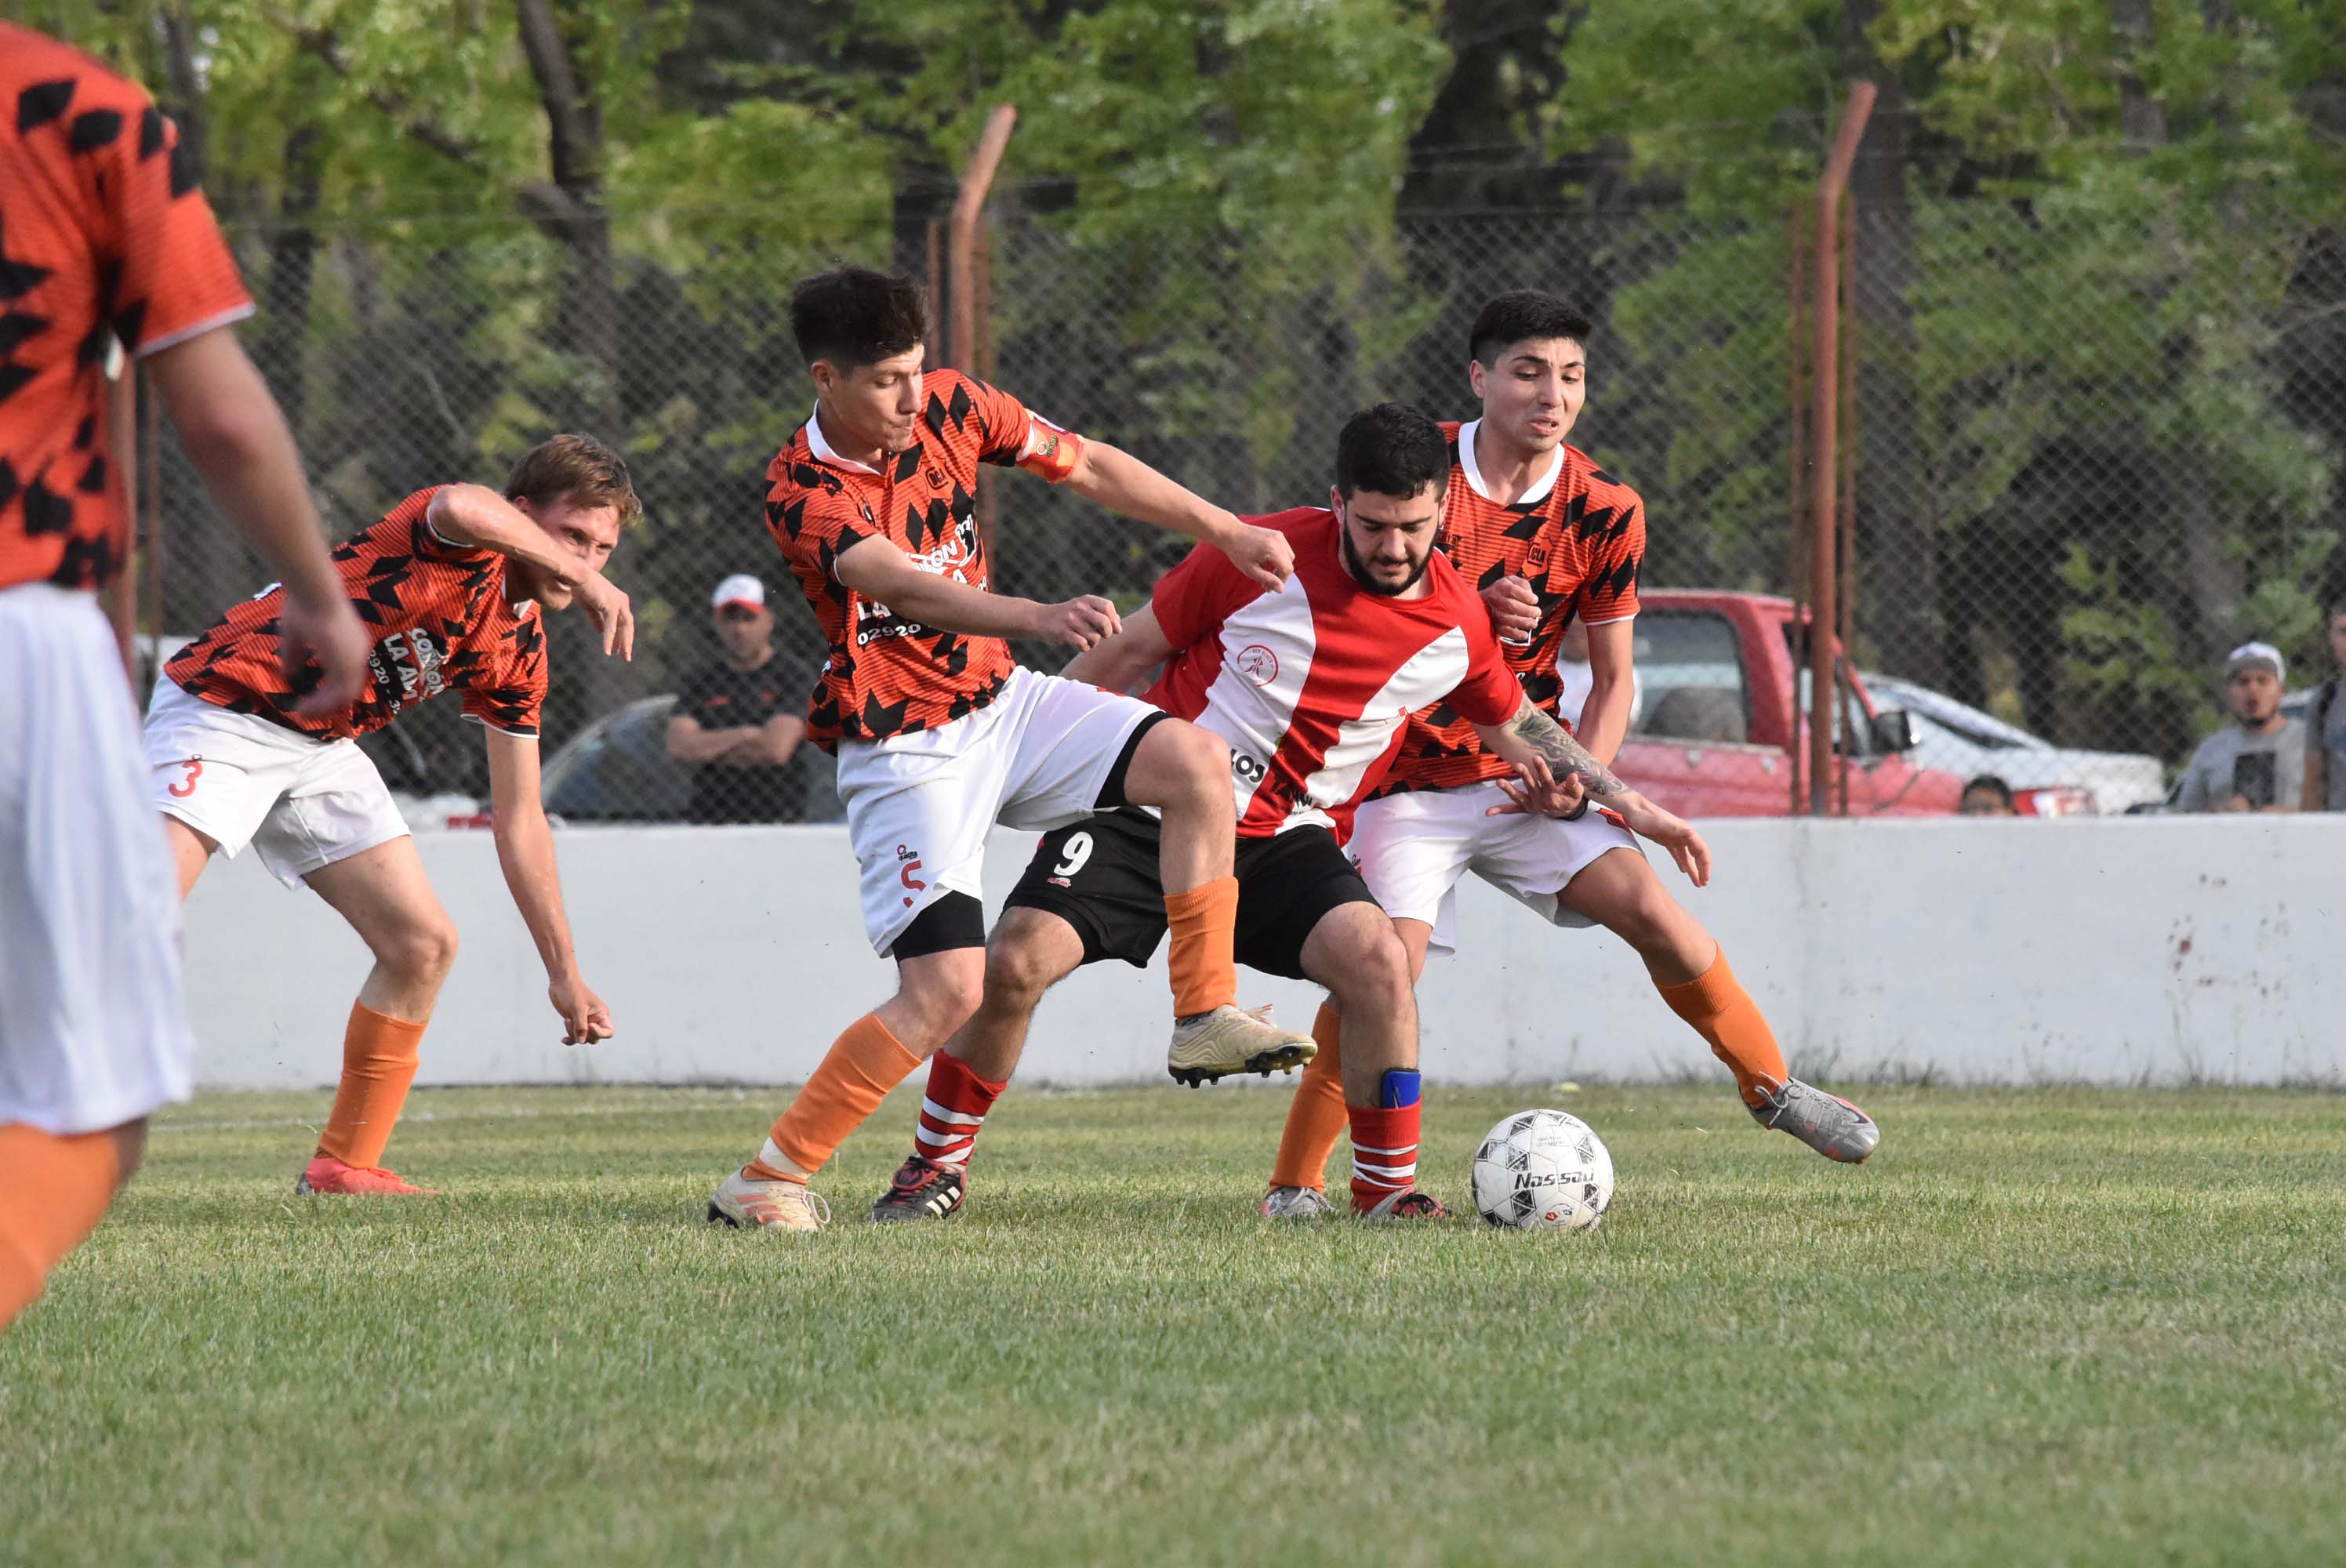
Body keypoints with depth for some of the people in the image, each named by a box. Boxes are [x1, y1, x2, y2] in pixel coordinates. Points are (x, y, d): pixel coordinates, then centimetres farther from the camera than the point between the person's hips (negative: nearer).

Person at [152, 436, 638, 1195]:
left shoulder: (518, 653, 5)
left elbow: (519, 820, 13)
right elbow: (462, 507, -46)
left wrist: (564, 971, 11)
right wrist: (582, 580, -35)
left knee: (425, 943, 3)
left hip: (321, 750, 9)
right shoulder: (468, 547, -17)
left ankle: (343, 1166, 14)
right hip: (222, 712, -9)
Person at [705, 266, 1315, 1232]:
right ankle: (767, 1179, -8)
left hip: (1000, 700, 6)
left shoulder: (950, 407, -5)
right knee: (947, 988, -17)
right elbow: (907, 588, -40)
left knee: (1197, 764, -13)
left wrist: (1225, 532, 8)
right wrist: (1042, 619, -56)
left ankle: (1206, 1018, -4)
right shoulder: (802, 493, -23)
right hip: (905, 746, -6)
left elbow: (1089, 468, 8)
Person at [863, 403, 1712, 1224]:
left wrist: (1630, 803, 12)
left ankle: (1386, 1183, -9)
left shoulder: (1457, 625, -3)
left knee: (1377, 960, -27)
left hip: (1285, 843, 2)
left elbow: (1515, 723, 19)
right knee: (1016, 963, -19)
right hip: (1148, 809, -2)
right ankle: (937, 1164, 4)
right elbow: (1130, 651, 0)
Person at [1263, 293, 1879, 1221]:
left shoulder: (1604, 513, -3)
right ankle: (1294, 1181, -9)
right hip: (1405, 780, -3)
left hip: (1527, 773, 3)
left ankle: (1769, 1085, 10)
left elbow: (1613, 675, 6)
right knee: (1388, 959, -22)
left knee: (1650, 910, -13)